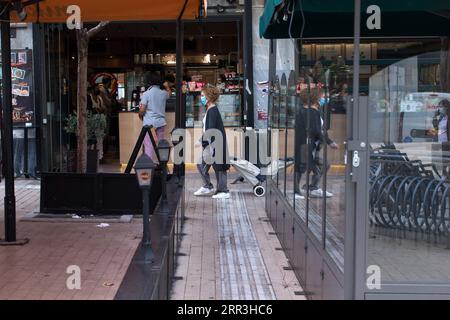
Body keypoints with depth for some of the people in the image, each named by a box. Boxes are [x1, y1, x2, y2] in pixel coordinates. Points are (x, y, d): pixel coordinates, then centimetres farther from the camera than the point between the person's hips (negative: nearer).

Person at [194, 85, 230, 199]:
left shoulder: (213, 111, -17)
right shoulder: (209, 110, 13)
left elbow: (211, 130, -23)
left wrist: (203, 142, -22)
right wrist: (202, 142, 19)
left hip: (215, 144, -10)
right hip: (209, 144, 10)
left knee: (218, 166, -1)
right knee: (201, 165, 13)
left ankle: (224, 191, 8)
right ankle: (207, 187, 24)